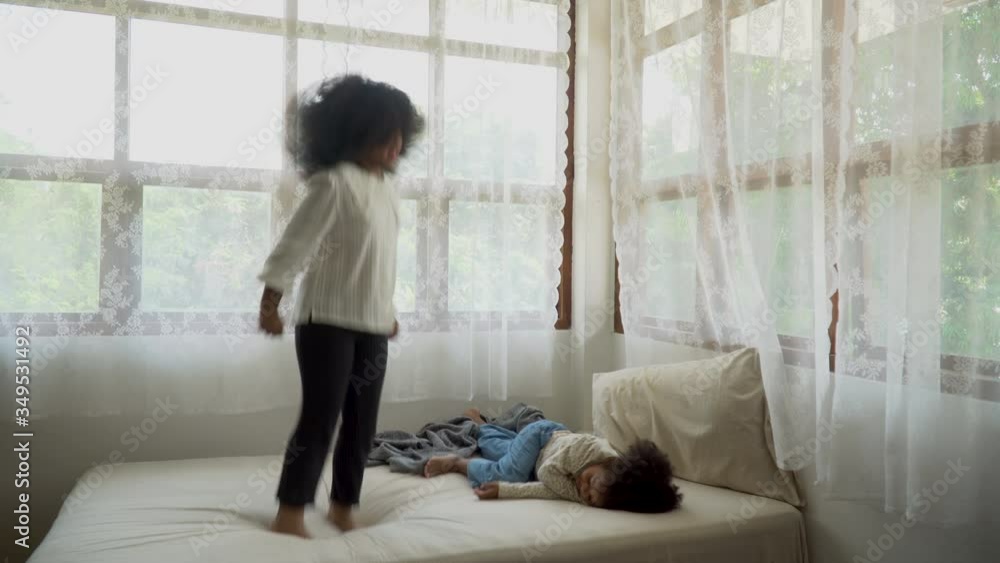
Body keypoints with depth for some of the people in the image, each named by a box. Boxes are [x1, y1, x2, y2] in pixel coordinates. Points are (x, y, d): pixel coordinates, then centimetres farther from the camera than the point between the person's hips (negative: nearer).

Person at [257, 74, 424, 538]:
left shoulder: (387, 186, 12)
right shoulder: (335, 181, -13)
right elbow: (295, 243, -14)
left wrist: (387, 308, 24)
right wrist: (270, 302, -17)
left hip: (372, 324, 8)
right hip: (327, 320, -7)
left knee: (361, 424, 10)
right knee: (319, 419, -4)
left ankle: (343, 508, 25)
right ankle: (290, 514, 10)